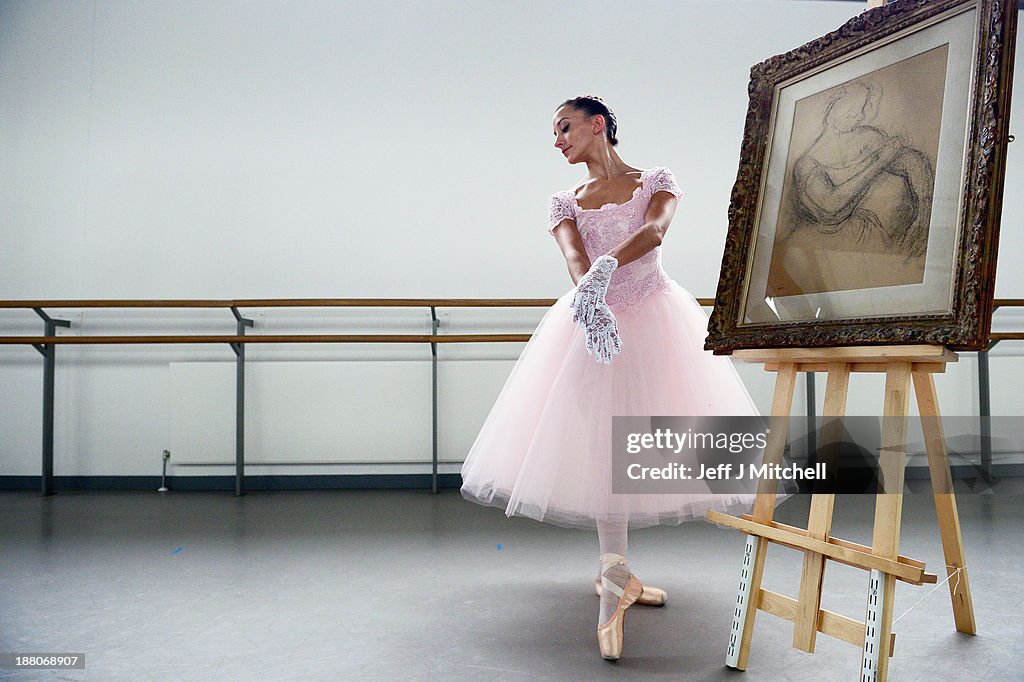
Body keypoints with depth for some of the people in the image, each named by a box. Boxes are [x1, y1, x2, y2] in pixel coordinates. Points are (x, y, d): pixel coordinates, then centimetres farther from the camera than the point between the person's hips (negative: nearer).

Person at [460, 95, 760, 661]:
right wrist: (588, 300, -35)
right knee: (603, 442, -7)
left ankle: (614, 574, 20)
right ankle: (615, 585, -5)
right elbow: (575, 259, -12)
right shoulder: (565, 203, 8)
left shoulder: (655, 182, 5)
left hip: (653, 321, -1)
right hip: (596, 322, 1)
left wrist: (605, 266, -37)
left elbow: (655, 232, -18)